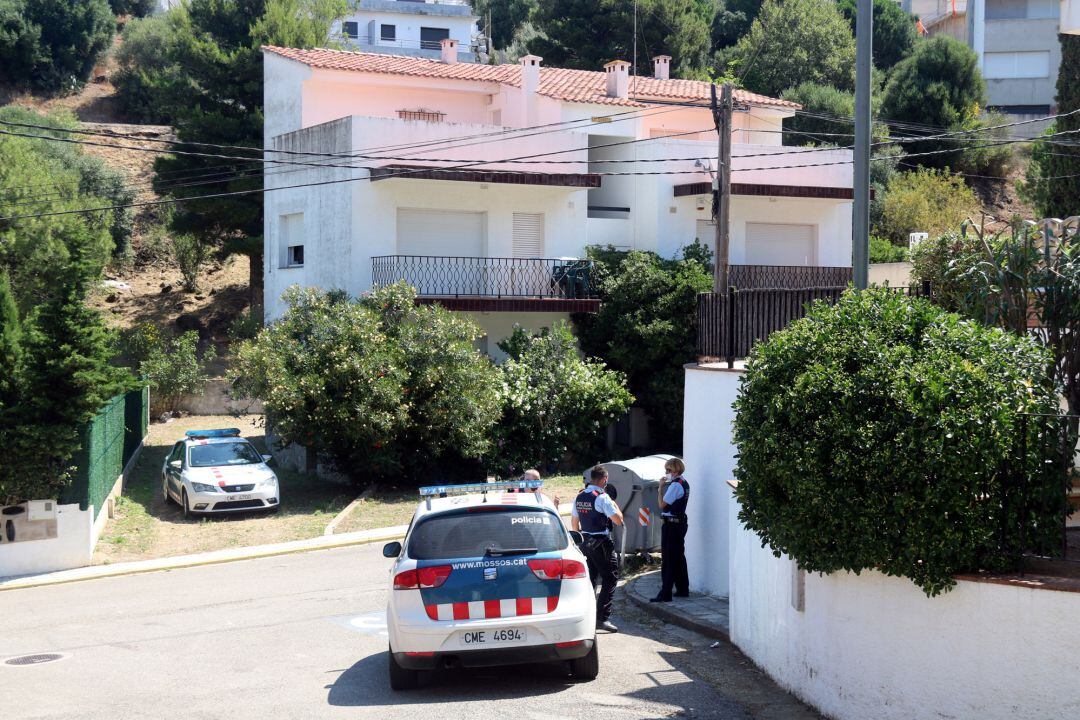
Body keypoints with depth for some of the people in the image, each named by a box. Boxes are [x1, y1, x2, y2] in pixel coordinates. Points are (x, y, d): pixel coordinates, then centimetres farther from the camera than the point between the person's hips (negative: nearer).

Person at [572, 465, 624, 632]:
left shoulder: (579, 497, 8)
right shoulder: (602, 498, -15)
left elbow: (574, 522, 16)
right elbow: (618, 520, -15)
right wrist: (614, 505, 2)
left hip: (585, 542, 7)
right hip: (601, 543, -7)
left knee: (589, 578, 15)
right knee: (610, 579, -3)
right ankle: (602, 618, -10)